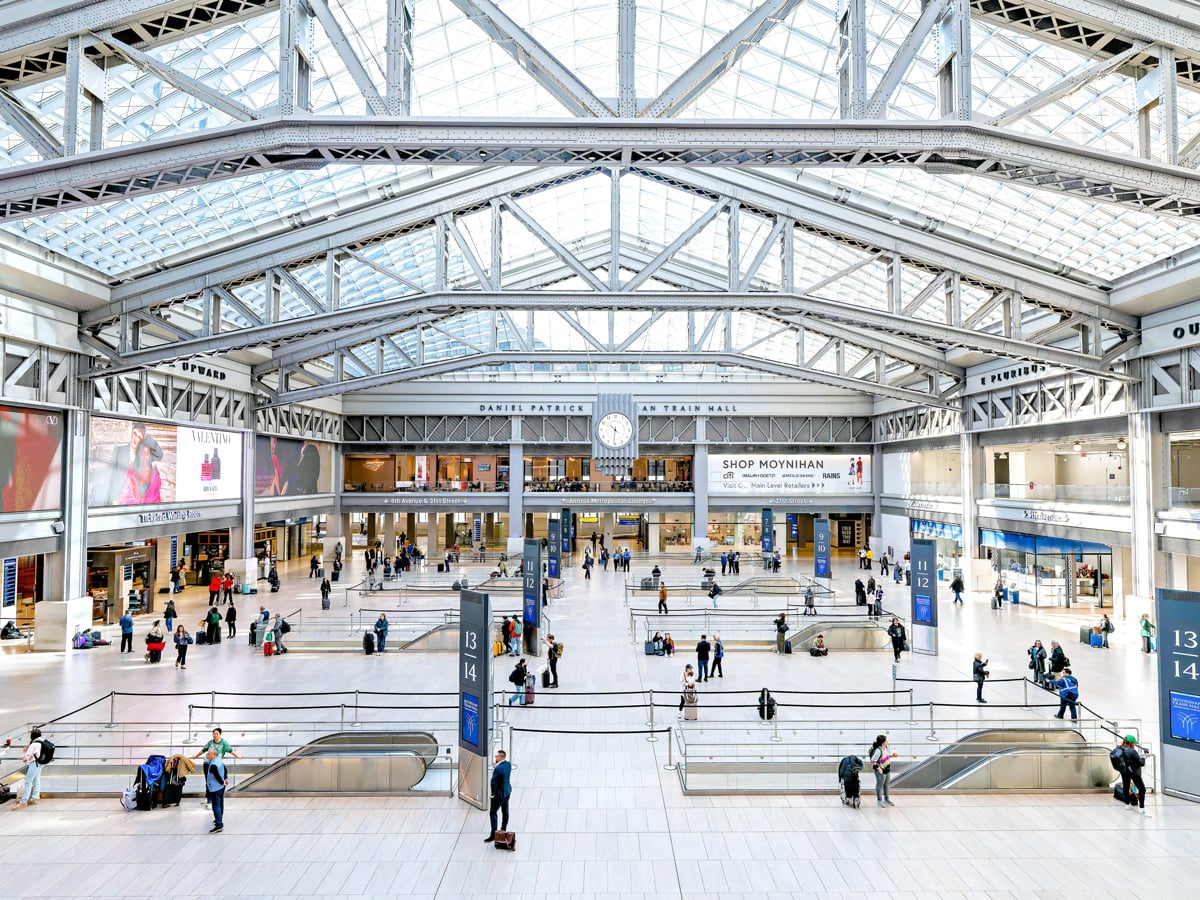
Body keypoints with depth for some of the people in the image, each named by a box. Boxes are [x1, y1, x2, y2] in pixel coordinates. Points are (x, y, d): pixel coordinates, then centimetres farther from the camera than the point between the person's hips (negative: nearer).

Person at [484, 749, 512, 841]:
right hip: (508, 790, 9)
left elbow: (493, 782, -24)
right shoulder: (508, 764, -5)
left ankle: (493, 835, 6)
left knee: (493, 813, 3)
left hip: (500, 793, -8)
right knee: (505, 811, 19)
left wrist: (493, 794, -10)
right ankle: (503, 830, 33)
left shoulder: (498, 768, -29)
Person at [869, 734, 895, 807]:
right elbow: (872, 761, -28)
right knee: (880, 785, 7)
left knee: (887, 785, 22)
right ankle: (879, 801, 22)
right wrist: (878, 768, -25)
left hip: (887, 769, 8)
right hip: (881, 771, -8)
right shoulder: (878, 751, -30)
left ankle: (887, 799, 39)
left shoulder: (886, 747, -4)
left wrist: (892, 756, -2)